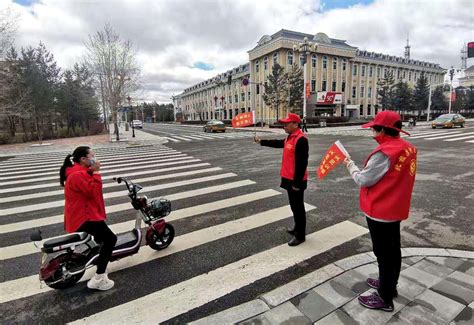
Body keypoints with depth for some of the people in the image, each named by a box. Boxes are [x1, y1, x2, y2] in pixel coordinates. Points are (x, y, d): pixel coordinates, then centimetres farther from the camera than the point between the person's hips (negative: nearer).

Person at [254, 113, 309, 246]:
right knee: (294, 206, 21)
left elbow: (302, 163, -25)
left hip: (296, 181, -10)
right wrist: (261, 142, 31)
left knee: (298, 207, 1)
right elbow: (279, 143, 30)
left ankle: (300, 235, 15)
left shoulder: (301, 139, -22)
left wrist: (297, 182, -24)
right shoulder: (290, 137, 12)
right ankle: (298, 228, 37)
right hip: (289, 178, 10)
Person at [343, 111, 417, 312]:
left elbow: (363, 180, -19)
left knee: (383, 253, 5)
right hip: (396, 208, 9)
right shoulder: (408, 148, 3)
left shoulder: (384, 152, -25)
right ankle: (390, 285, 41)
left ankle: (385, 298, 20)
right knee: (393, 250, 22)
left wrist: (350, 165, -4)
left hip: (379, 211, -9)